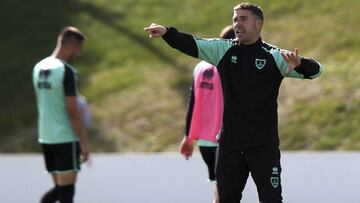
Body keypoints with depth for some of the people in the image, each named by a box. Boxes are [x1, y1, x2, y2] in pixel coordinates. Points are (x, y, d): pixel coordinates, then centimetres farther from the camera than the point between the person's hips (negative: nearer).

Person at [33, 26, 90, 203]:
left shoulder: (39, 68, 9)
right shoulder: (67, 71, -15)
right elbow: (72, 111, -17)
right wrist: (83, 143, -12)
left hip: (45, 137, 7)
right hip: (66, 138, -7)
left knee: (59, 187, 16)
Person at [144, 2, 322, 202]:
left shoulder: (275, 56, -6)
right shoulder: (223, 50, 4)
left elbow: (315, 70, -12)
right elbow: (192, 44, -6)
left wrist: (298, 64, -36)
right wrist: (167, 32, -24)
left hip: (264, 146, -4)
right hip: (229, 144, 4)